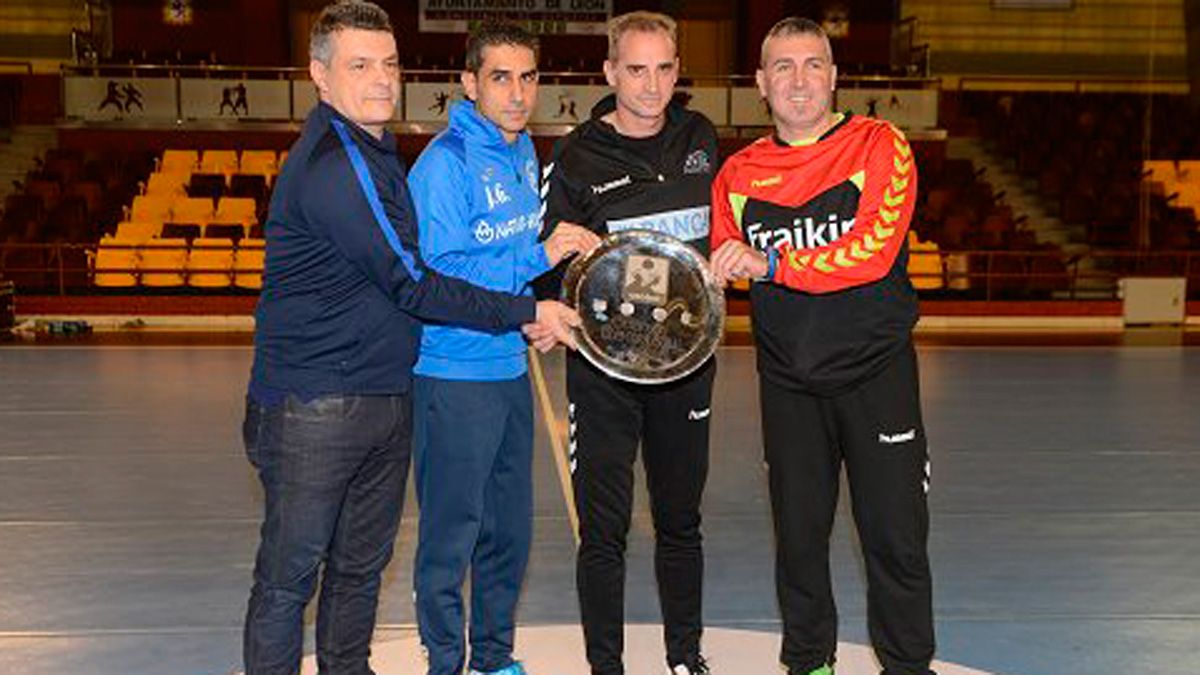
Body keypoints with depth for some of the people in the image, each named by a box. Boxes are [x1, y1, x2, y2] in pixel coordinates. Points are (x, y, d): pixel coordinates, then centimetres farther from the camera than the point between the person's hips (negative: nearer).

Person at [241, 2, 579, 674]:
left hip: (385, 400, 9)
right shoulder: (330, 165, -19)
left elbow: (398, 266, 16)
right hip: (313, 410, -9)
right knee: (288, 579, 5)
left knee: (362, 566, 20)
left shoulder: (377, 152, 12)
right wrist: (526, 311, -12)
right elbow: (412, 286, -19)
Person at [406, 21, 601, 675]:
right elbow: (439, 276, -23)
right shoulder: (446, 162, -16)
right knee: (451, 532, 3)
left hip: (510, 369, 8)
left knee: (510, 525, 17)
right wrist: (538, 257, -25)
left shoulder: (524, 151, 9)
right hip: (455, 376, -8)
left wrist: (570, 247, 1)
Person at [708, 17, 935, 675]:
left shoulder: (879, 145, -5)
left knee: (895, 535, 2)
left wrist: (770, 263, -22)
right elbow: (720, 268, 14)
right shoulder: (738, 172, 7)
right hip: (787, 379, 3)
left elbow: (872, 250, -18)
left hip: (875, 368, -3)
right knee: (798, 532, 11)